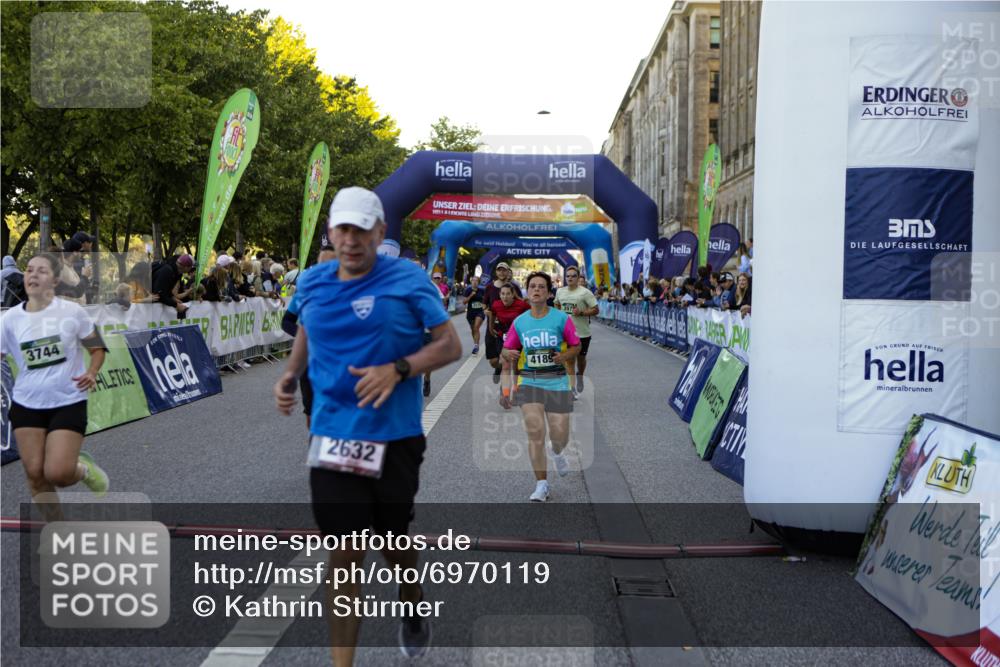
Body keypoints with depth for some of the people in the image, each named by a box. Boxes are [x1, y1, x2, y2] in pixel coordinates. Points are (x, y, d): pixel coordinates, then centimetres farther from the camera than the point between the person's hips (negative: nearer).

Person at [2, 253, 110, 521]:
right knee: (35, 474, 2)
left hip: (68, 403, -3)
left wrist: (91, 373, -15)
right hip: (26, 404, 3)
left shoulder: (72, 311, -6)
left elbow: (97, 348, 3)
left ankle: (85, 469, 25)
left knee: (57, 473, -12)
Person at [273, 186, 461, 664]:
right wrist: (289, 376, 7)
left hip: (395, 439, -2)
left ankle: (413, 608, 48)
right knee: (343, 553, 0)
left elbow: (451, 344, -6)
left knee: (393, 541, 15)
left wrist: (397, 370, -20)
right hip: (332, 439, 2)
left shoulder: (408, 280, -7)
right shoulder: (311, 284, 6)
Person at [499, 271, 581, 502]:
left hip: (557, 383, -1)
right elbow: (507, 351, 11)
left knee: (559, 435, 3)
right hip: (529, 383, 1)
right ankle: (541, 485, 0)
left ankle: (557, 454, 43)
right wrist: (508, 355, -11)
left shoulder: (562, 319, -3)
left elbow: (576, 346, 5)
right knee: (535, 433, -10)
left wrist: (565, 356, -14)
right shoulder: (519, 322, 4)